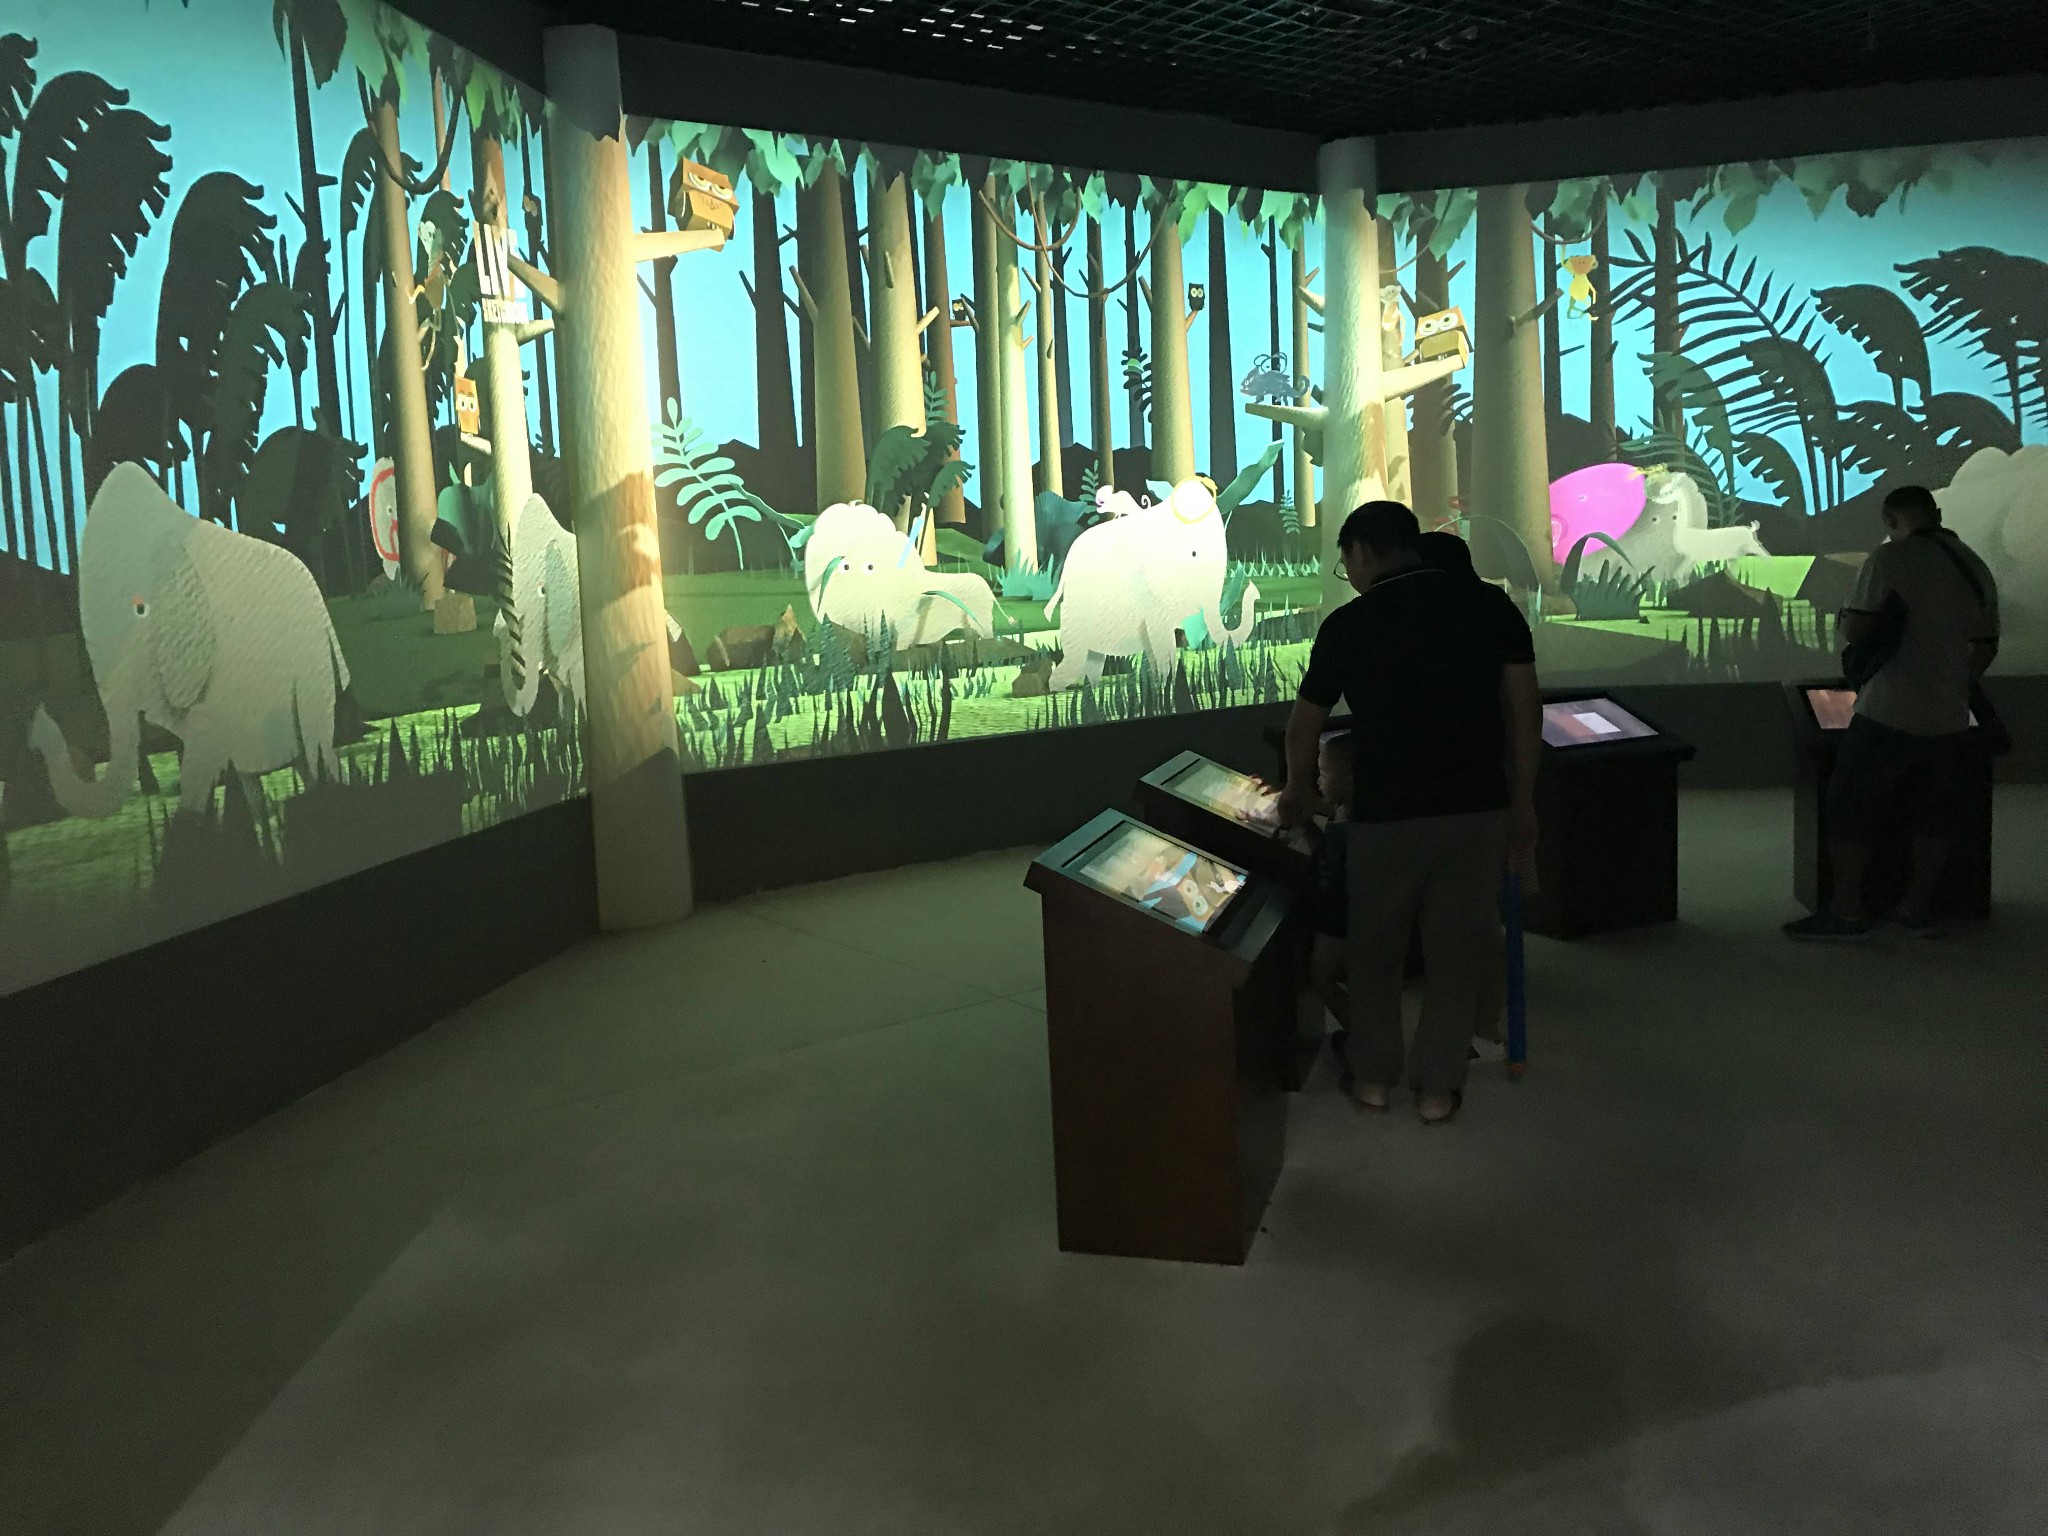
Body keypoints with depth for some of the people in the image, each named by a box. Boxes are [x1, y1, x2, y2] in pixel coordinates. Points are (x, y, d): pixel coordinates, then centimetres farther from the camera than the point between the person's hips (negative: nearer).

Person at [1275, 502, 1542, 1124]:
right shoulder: (1491, 605, 1)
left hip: (1387, 814, -2)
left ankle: (1375, 1075, 24)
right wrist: (1522, 802, 11)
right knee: (1458, 948, 12)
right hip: (1479, 809, 2)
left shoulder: (1348, 624, -4)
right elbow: (1524, 710, 2)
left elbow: (1305, 724, 7)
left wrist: (1297, 790, 25)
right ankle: (1437, 1086, 17)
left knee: (1375, 947, 16)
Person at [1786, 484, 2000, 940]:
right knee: (1932, 816, 15)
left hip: (1889, 717, -7)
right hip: (1949, 720, 7)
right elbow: (1986, 648, 16)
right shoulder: (1977, 567, 10)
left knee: (1851, 811, 3)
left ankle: (1846, 911, 6)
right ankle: (1919, 908, 21)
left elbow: (1853, 632, -15)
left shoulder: (1891, 558, -12)